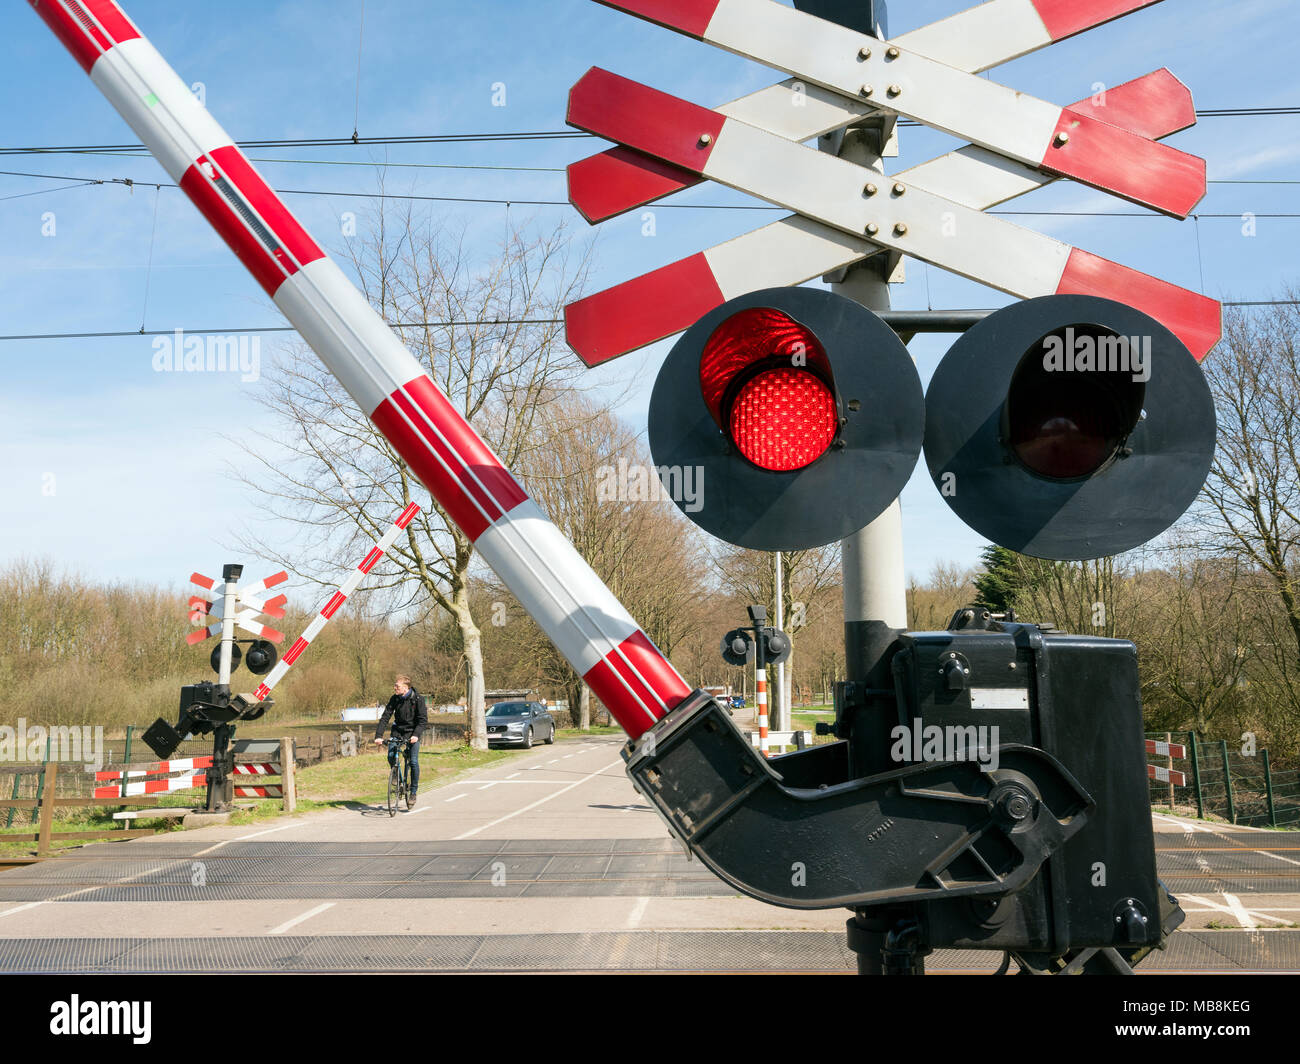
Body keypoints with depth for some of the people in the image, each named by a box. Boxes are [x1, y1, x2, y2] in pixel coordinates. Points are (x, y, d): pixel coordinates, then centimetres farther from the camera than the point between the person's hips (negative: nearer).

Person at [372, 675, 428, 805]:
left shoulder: (418, 699, -17)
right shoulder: (394, 699, -7)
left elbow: (423, 719, -19)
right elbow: (385, 717, -8)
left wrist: (416, 735, -34)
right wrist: (378, 735, -19)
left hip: (413, 732, -3)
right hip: (398, 730, 3)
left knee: (413, 761, -12)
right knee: (391, 757, -15)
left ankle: (414, 792, 1)